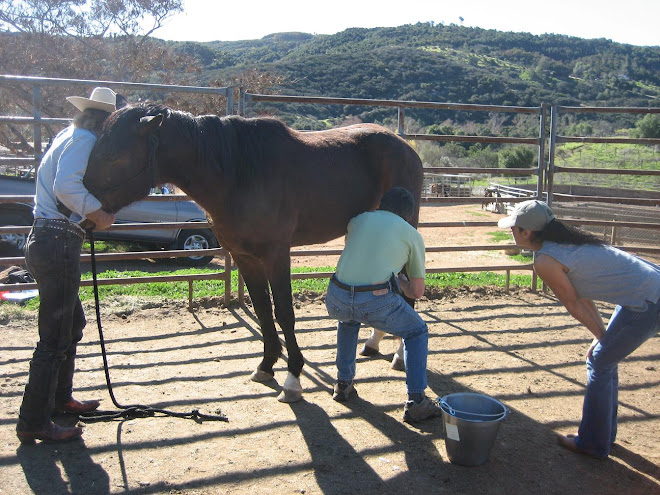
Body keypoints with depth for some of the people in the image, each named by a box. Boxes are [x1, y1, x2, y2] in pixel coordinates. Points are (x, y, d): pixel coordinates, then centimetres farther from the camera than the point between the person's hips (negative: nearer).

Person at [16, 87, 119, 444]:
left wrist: (91, 212, 9)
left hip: (46, 238, 11)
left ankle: (60, 398, 35)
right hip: (58, 243, -11)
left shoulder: (69, 137, 21)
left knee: (72, 322, 22)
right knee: (55, 337, -4)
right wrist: (98, 212, -14)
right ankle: (33, 422, 6)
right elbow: (66, 186, -26)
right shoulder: (84, 139, -10)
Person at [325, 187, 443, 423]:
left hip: (337, 299, 4)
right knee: (417, 333, 25)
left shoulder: (359, 219, 24)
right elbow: (417, 292, 17)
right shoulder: (413, 235, 17)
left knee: (349, 320, 40)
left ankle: (343, 383, 40)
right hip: (378, 302, -3)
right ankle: (416, 402, 16)